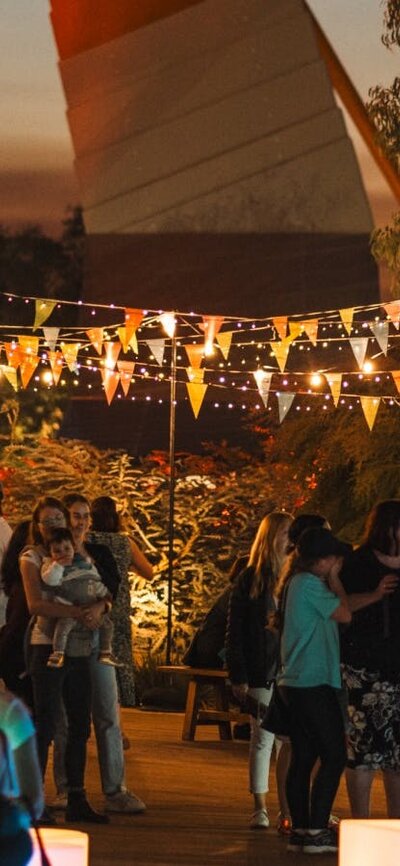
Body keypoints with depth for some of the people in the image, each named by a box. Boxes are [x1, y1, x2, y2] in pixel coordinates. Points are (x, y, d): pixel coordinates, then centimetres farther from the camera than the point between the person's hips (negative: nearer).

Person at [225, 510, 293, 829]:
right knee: (263, 738, 1)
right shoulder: (251, 579, 2)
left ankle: (288, 808, 10)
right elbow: (235, 631, 1)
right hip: (262, 674, -2)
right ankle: (260, 809, 7)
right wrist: (238, 677, -5)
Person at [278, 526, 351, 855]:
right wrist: (334, 579, -3)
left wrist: (331, 581, 13)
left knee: (302, 759, 9)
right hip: (314, 683, -10)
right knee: (334, 757, -8)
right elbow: (344, 614, -11)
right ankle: (317, 831, -11)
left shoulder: (298, 583, 17)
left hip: (295, 683, 10)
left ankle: (300, 829, 9)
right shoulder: (310, 584, -12)